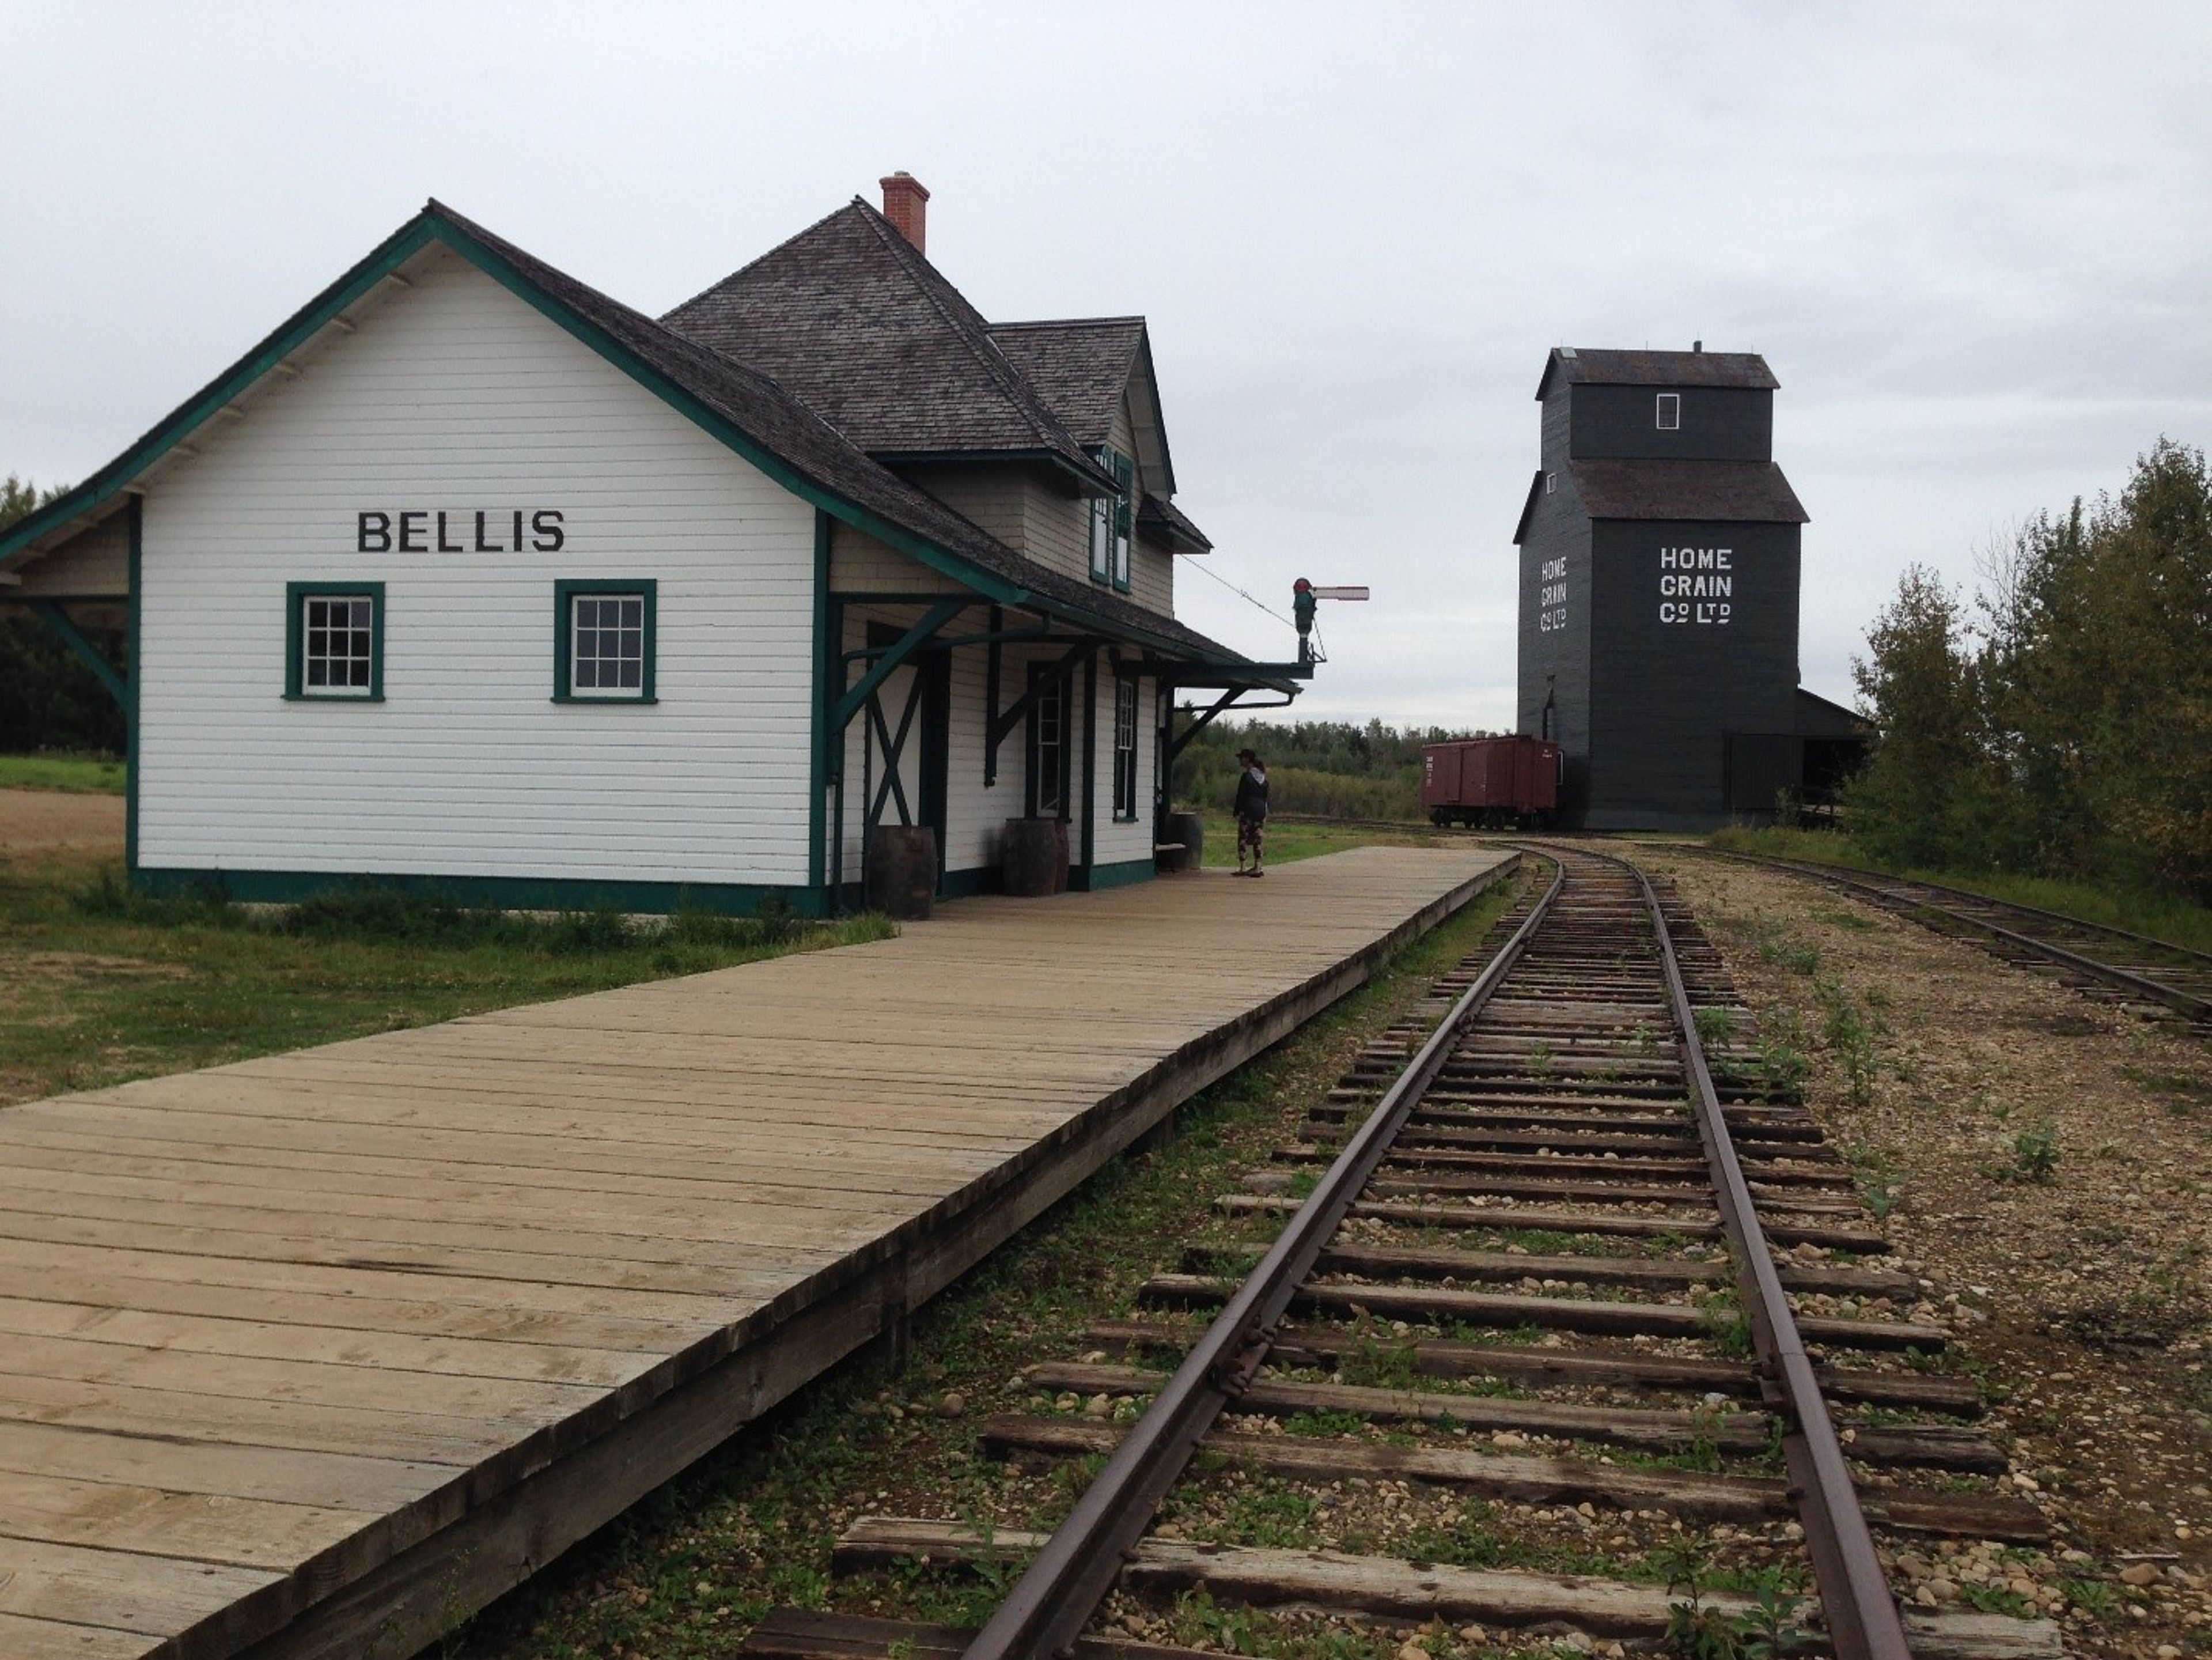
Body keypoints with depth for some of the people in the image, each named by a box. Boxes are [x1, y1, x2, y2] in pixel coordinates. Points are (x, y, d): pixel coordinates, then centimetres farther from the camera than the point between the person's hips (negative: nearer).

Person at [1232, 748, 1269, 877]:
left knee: (1243, 838, -2)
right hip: (1261, 810, 7)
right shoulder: (1263, 777, 12)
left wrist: (1237, 812, -8)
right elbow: (1265, 796, 15)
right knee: (1258, 839, 9)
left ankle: (1241, 868, -4)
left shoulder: (1246, 776, -10)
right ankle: (1257, 867, 7)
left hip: (1248, 811, -7)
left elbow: (1240, 796, -11)